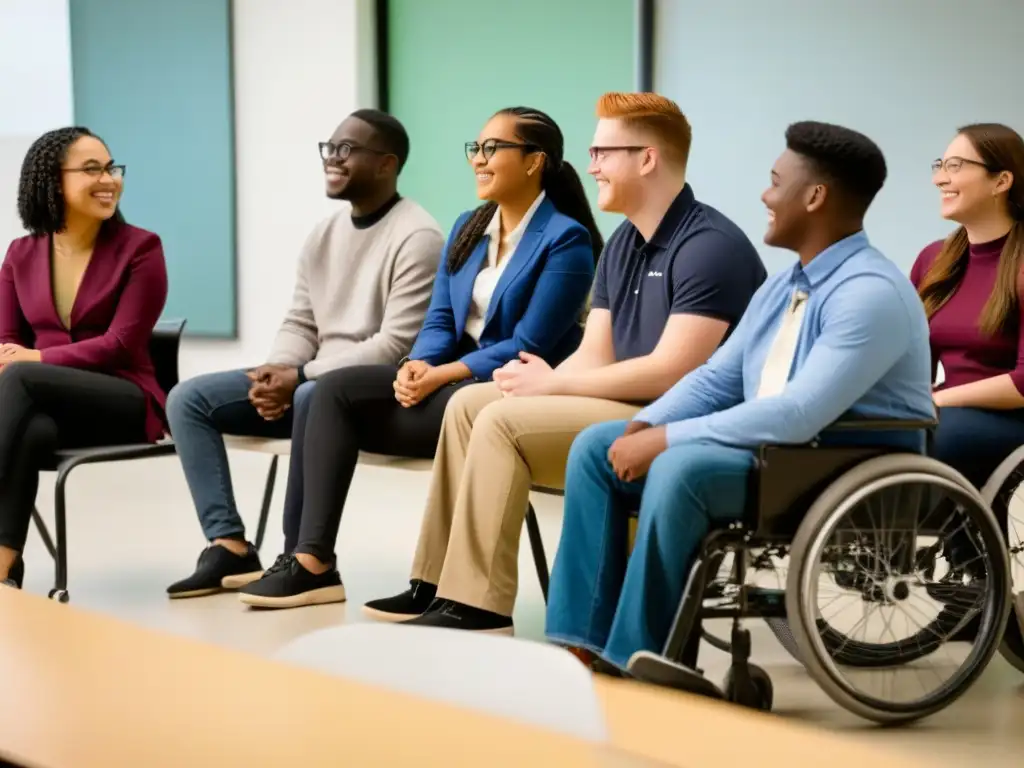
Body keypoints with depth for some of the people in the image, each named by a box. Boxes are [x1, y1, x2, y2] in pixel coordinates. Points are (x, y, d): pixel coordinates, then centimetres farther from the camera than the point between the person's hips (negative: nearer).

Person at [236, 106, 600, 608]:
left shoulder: (565, 240, -10)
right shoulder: (468, 228, 15)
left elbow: (528, 347, -16)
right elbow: (440, 320, 9)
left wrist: (439, 375, -20)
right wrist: (418, 366, -13)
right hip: (450, 376, 8)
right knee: (336, 390, -13)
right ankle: (312, 561, -20)